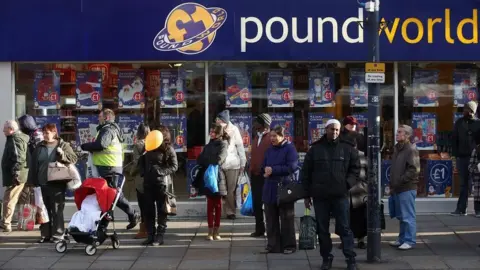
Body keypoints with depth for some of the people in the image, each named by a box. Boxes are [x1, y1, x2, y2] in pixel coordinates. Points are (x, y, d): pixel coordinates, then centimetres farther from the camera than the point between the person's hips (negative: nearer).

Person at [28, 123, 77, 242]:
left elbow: (74, 158, -5)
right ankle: (45, 234, 15)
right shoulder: (39, 147, 12)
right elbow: (33, 164, 14)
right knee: (45, 210, 9)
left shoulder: (63, 145, 1)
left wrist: (62, 154, -22)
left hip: (57, 183, -4)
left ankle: (58, 234, 3)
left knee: (57, 210, -2)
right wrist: (32, 181, 8)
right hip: (42, 183, 4)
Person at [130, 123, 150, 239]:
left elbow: (137, 162, -12)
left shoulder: (138, 145, -10)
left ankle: (143, 230, -2)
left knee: (143, 205, -3)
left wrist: (131, 172, 3)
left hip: (141, 178, -6)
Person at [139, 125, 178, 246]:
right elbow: (141, 161, 20)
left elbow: (174, 166, -9)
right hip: (148, 182, 5)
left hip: (162, 183, -5)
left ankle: (160, 236, 5)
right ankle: (151, 235, 14)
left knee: (161, 211, 2)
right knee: (148, 210, 7)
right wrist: (143, 172, 3)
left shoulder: (169, 149, -6)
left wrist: (161, 172, -18)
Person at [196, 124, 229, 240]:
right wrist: (209, 164, -6)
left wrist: (212, 165, -9)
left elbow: (220, 159, -15)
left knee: (218, 205, 2)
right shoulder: (208, 146, 17)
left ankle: (216, 231, 6)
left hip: (218, 176, -4)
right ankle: (210, 231, 4)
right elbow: (200, 160, 8)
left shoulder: (223, 144, 0)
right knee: (210, 204, 3)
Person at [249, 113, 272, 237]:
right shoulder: (257, 138, 16)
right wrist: (251, 171, 15)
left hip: (266, 175, -8)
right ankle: (259, 229, 17)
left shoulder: (270, 138, -10)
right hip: (255, 175, 8)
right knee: (256, 204, 10)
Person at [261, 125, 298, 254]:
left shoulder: (289, 148, -6)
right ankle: (273, 245, 15)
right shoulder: (270, 150, 14)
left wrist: (273, 170, -14)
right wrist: (266, 170, -7)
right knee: (271, 219, 8)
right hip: (270, 189, 6)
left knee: (286, 219, 2)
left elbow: (292, 167, -16)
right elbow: (263, 167, 18)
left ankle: (289, 245, 10)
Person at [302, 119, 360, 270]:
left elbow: (355, 169, 8)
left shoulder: (348, 148, 3)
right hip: (320, 196, 2)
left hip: (340, 195, -2)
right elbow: (306, 173, 8)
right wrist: (307, 195, 5)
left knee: (344, 228, -1)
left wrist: (347, 184, -8)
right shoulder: (315, 149, 6)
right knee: (322, 229, 7)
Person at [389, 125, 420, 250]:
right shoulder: (397, 148, 17)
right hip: (397, 188, 9)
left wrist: (400, 181, -18)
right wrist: (392, 185, 17)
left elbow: (414, 170, -18)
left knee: (408, 216, -5)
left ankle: (409, 241, 0)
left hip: (407, 188, -9)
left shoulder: (411, 149, -11)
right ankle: (402, 239, 24)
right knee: (401, 216, 15)